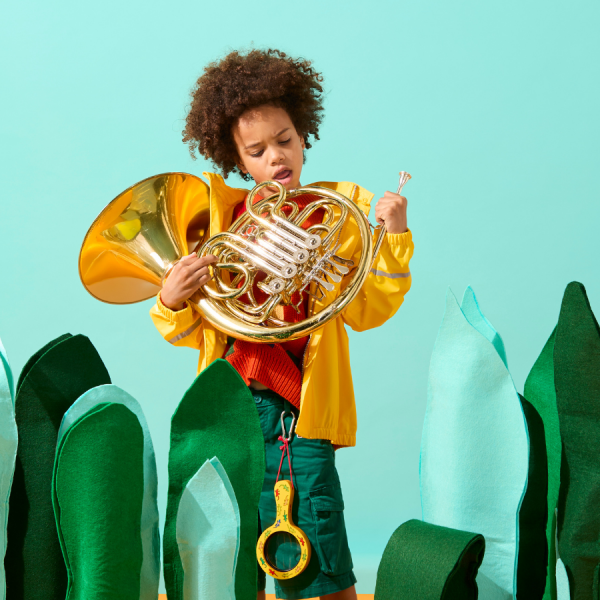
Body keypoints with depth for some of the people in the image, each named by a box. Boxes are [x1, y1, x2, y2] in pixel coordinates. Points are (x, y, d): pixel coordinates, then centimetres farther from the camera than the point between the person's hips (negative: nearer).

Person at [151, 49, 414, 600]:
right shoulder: (221, 213, 11)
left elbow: (364, 310, -6)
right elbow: (194, 331, 12)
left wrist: (393, 237, -15)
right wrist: (172, 303, -9)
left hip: (297, 408, -2)